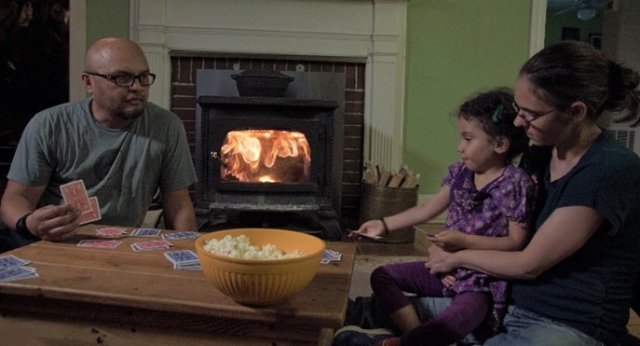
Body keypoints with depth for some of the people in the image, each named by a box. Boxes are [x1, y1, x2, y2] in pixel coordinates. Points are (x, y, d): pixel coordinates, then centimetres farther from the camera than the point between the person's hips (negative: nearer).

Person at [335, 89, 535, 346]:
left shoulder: (515, 183, -14)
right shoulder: (460, 172, 5)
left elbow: (516, 242, -15)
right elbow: (428, 210, 14)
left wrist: (464, 241, -21)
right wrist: (384, 225, 12)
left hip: (483, 279, -7)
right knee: (381, 276, -2)